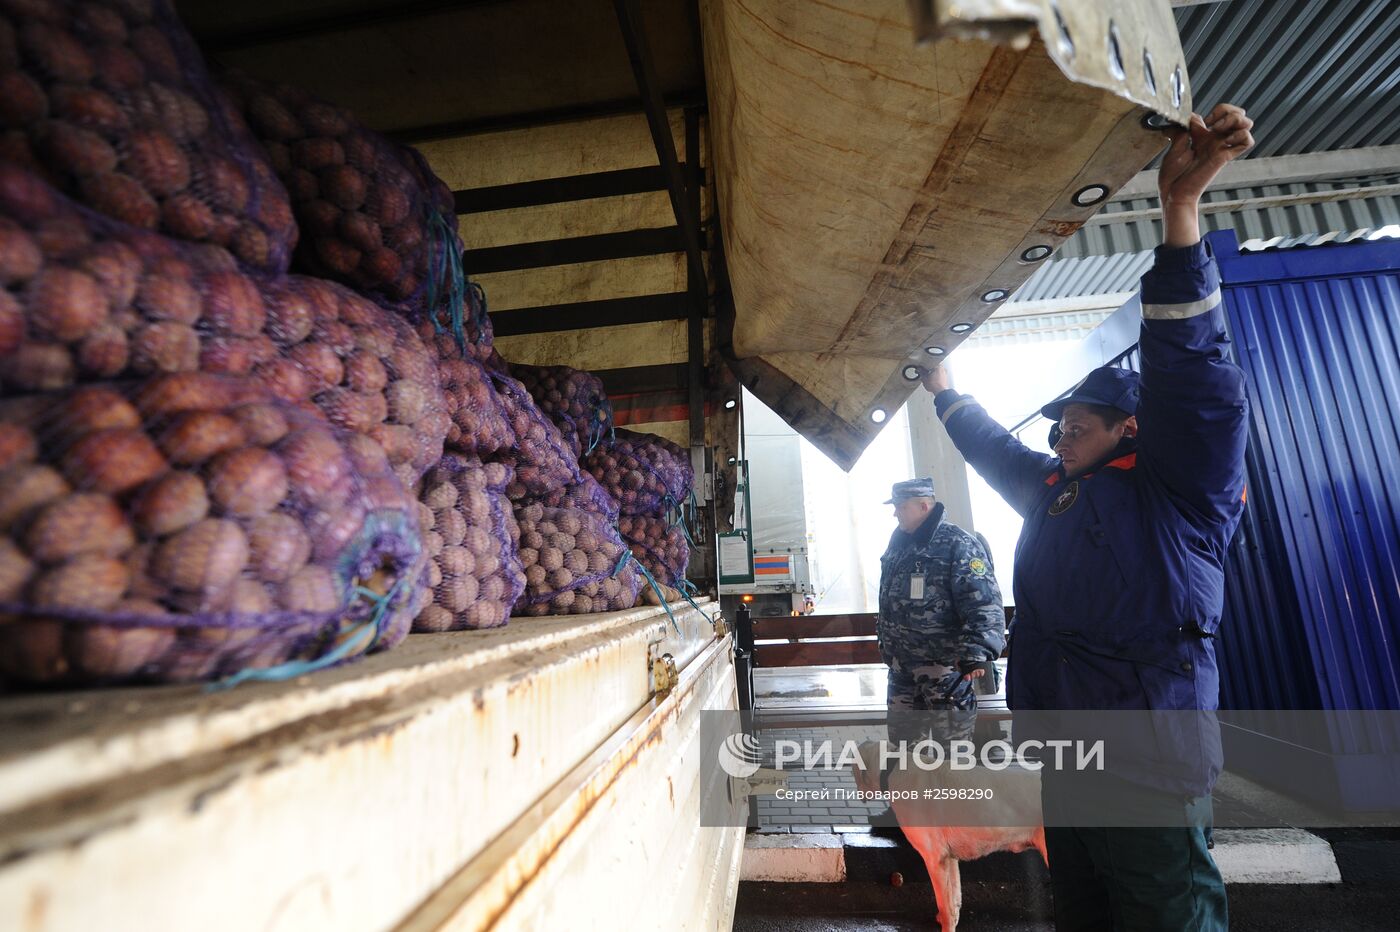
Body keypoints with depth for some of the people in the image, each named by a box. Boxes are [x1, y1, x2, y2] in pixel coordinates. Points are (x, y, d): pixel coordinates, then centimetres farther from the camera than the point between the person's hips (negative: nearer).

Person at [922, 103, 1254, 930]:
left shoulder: (1182, 483, -6)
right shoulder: (1053, 492, 13)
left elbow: (1192, 365, -19)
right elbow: (990, 443, 27)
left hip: (1150, 768, -7)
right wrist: (943, 389, 34)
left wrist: (1182, 207, -25)